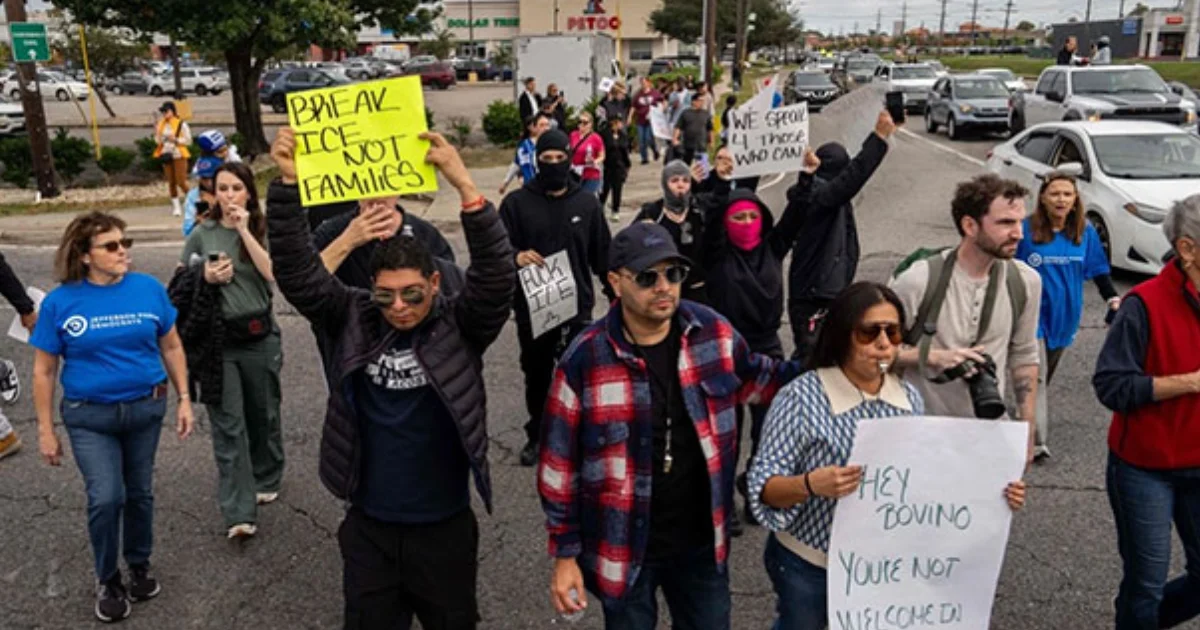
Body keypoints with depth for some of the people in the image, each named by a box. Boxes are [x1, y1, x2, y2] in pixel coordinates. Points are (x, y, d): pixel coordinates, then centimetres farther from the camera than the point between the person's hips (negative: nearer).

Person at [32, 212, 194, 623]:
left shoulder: (149, 289, -6)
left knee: (140, 493, 14)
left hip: (146, 408, 2)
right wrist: (45, 430, -1)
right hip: (89, 416, -2)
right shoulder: (60, 302, -10)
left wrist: (184, 398, 2)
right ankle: (107, 580, 17)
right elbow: (44, 371, -2)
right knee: (106, 498, -9)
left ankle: (139, 566, 38)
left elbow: (171, 347, 5)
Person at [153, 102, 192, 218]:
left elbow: (188, 140, -6)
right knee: (171, 182, 7)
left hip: (179, 156, -5)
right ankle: (176, 206, 15)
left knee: (181, 182, -10)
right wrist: (157, 133, -8)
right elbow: (158, 141, 11)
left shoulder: (181, 124, -7)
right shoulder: (161, 124, 8)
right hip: (166, 156, 5)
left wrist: (176, 140, -19)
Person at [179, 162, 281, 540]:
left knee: (263, 414, 14)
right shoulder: (202, 234, 4)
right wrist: (205, 277, -10)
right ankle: (239, 513, -3)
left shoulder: (263, 229, 0)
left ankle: (266, 480, 38)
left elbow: (274, 274, -17)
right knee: (228, 424, -3)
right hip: (217, 340, 0)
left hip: (259, 336, 0)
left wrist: (244, 230, -19)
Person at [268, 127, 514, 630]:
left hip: (445, 528, -1)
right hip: (369, 529, 2)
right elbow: (297, 273, -13)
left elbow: (497, 274, -25)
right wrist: (288, 183, -26)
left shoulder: (460, 327, -10)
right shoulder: (352, 322, -5)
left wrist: (465, 187, -37)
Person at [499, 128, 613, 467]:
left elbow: (602, 254, 8)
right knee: (537, 376, 15)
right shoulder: (517, 202, -5)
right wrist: (515, 257, -28)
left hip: (578, 306, 0)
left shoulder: (587, 203, 2)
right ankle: (536, 436, 34)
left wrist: (617, 294, 8)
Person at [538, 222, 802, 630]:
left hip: (701, 540, 3)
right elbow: (560, 464, -10)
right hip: (625, 549, -3)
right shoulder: (584, 361, -19)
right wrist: (565, 555, -7)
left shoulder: (713, 331, -9)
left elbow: (753, 379, 12)